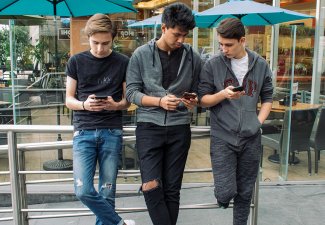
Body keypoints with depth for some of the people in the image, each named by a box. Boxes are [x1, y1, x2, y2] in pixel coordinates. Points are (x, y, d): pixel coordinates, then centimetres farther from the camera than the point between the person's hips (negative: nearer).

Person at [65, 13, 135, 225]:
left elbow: (128, 100, 8)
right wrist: (84, 105, -15)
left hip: (112, 132, 0)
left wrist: (115, 105, -14)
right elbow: (69, 99, 7)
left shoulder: (123, 62, 3)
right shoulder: (76, 61, 4)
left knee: (107, 193, 4)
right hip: (84, 132, 1)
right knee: (84, 191, -8)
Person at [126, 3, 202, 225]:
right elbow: (131, 92, -3)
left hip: (179, 129, 2)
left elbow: (196, 91, 12)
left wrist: (193, 100, -11)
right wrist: (160, 101, -18)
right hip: (149, 127, -1)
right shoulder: (141, 54, -2)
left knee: (172, 189, 8)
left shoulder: (193, 57, 4)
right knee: (151, 187, -7)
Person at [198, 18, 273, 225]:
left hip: (251, 139, 3)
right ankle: (223, 197, 26)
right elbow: (203, 99, -1)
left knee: (245, 192, 12)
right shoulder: (213, 65, -3)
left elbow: (267, 98, 12)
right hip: (222, 138, -2)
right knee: (225, 192, -9)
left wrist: (259, 122, -2)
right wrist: (223, 94, -19)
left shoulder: (261, 65, 4)